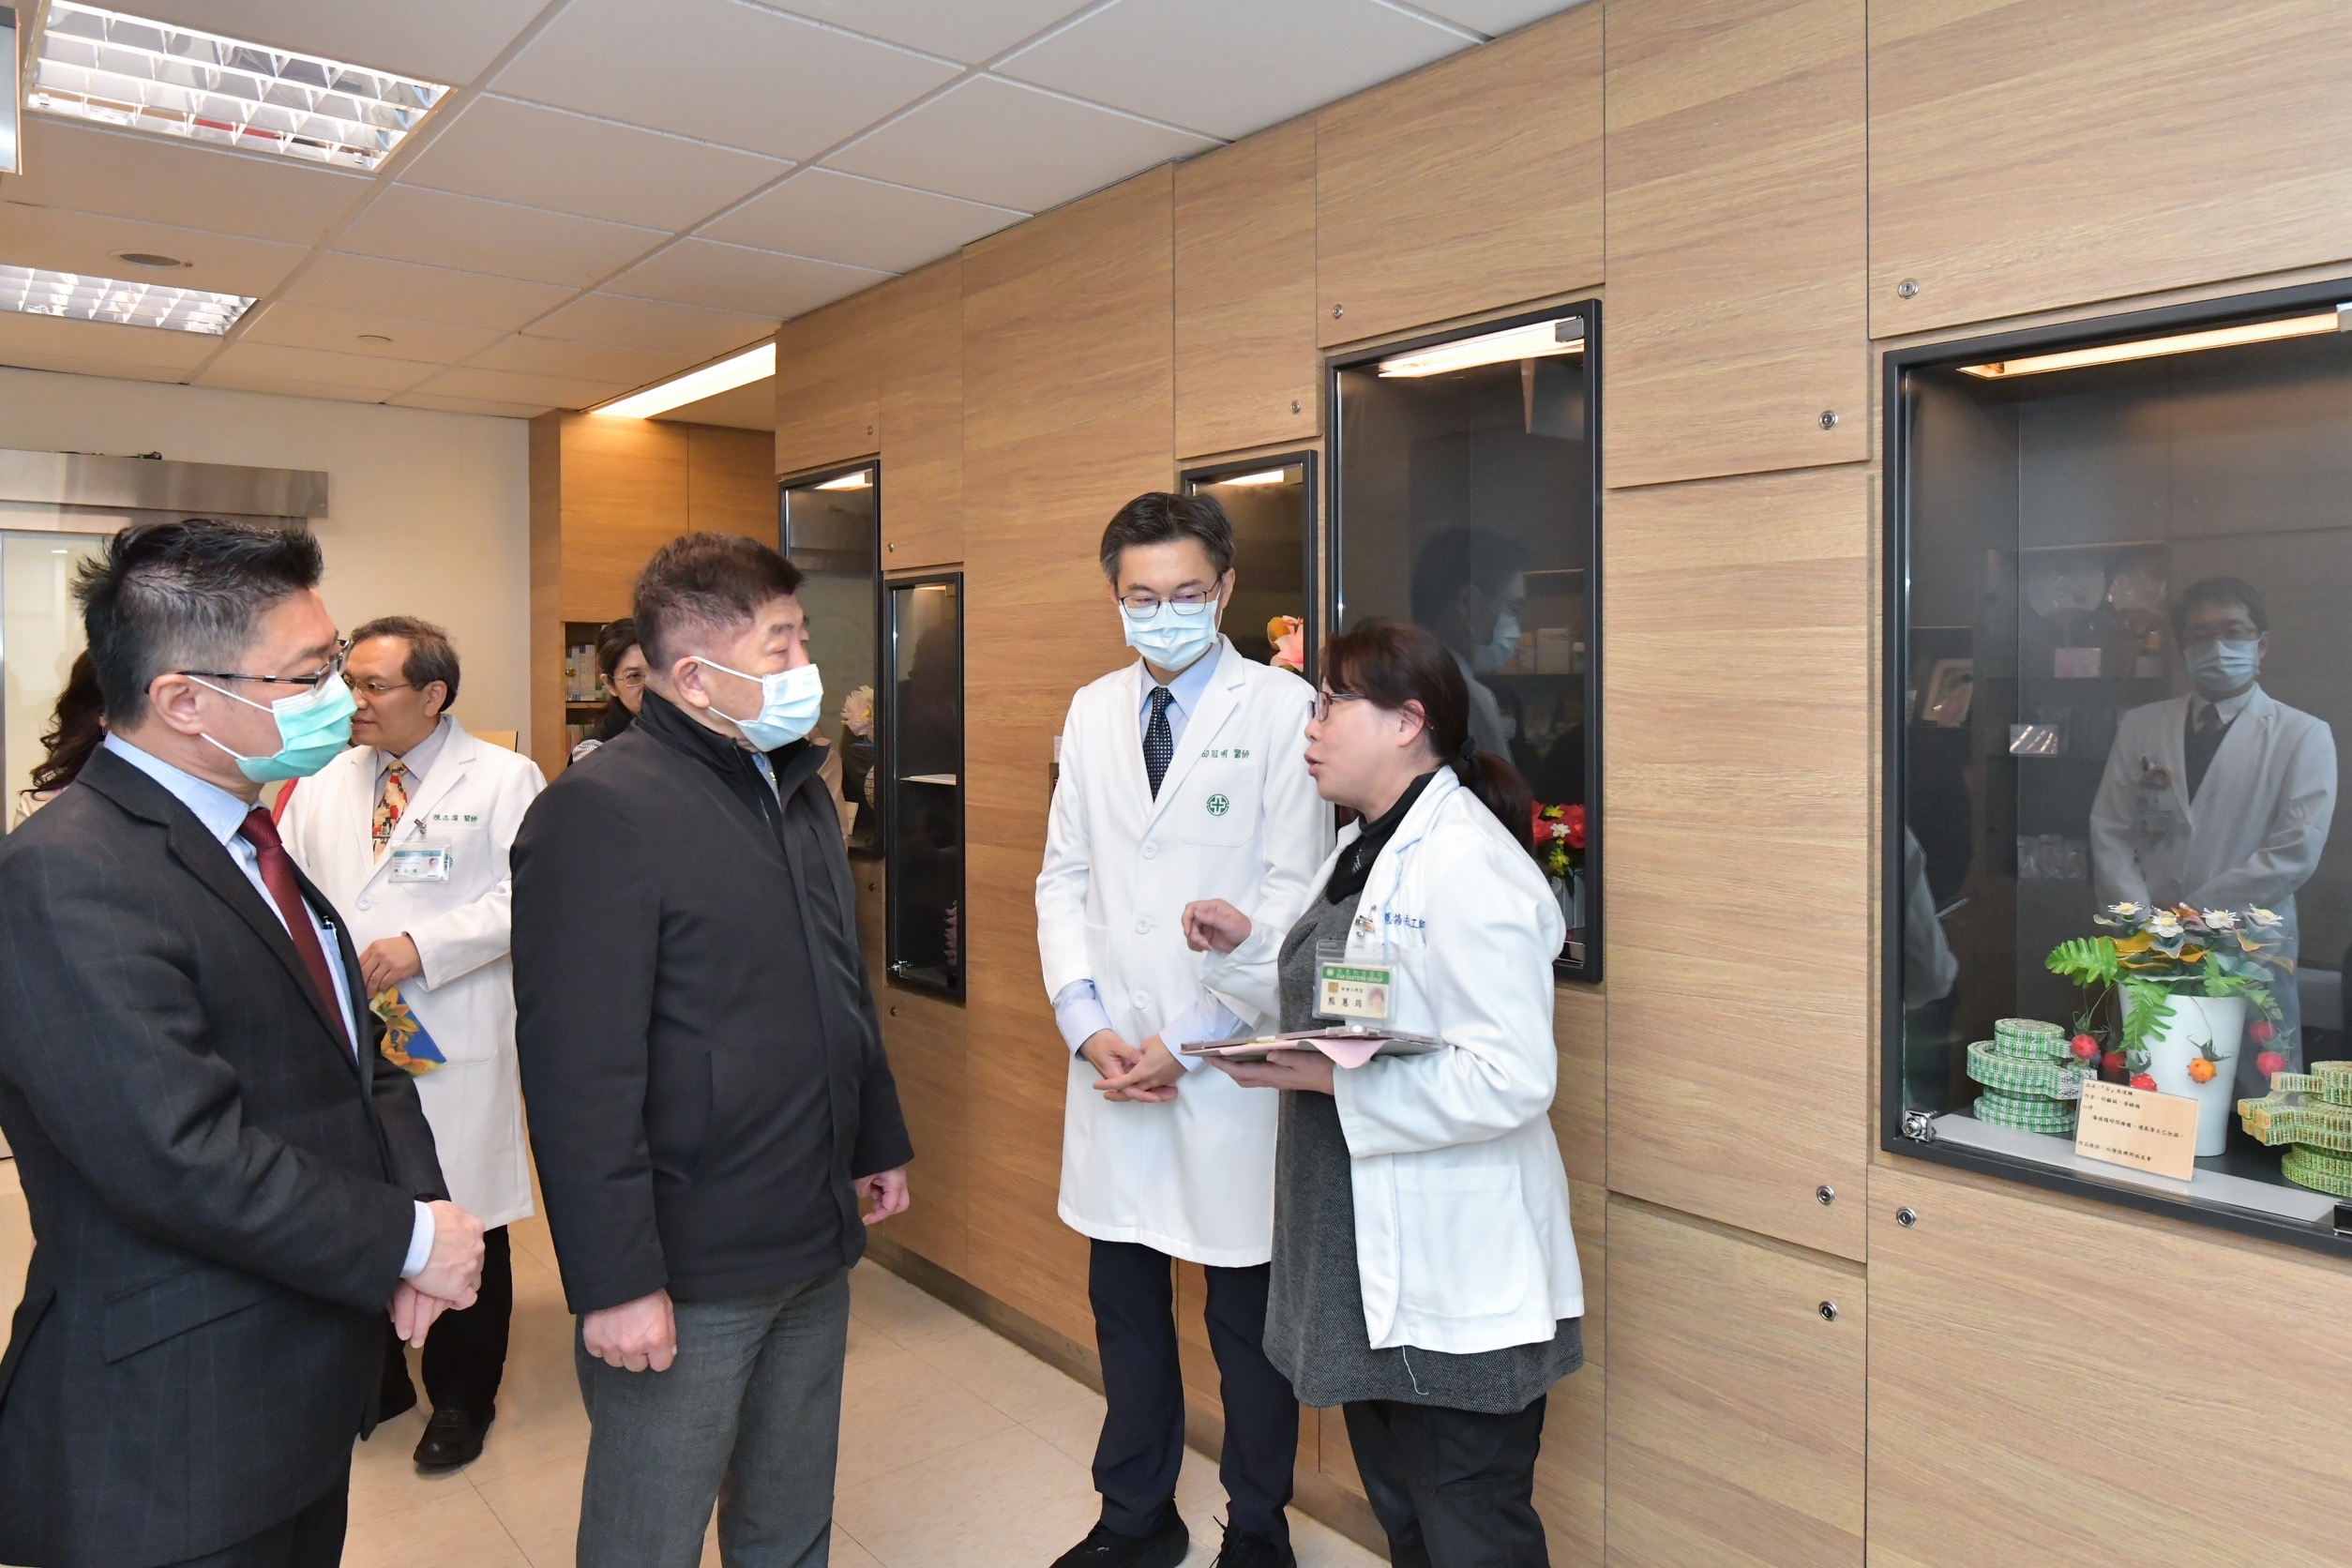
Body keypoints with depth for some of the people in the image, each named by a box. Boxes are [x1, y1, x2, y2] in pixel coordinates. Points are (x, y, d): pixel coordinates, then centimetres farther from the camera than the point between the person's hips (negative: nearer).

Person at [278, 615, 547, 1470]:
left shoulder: (503, 779, -4)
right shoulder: (324, 783, 13)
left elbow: (528, 896, -11)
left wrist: (425, 946, -18)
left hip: (453, 1044, -4)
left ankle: (461, 1399, 25)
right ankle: (375, 1378, 35)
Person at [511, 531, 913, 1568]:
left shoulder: (800, 790, 10)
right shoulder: (598, 814, -18)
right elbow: (578, 1074, -21)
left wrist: (877, 1142, 21)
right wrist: (614, 1282, -20)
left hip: (815, 1248, 8)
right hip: (685, 1276, -7)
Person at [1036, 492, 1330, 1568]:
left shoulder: (1282, 709, -7)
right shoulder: (1091, 712, 8)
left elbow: (1291, 893, -11)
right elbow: (1063, 879, 10)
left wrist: (1187, 1039, -13)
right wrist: (1087, 1025, -3)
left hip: (1229, 1066, -4)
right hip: (1109, 1062, 4)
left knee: (1246, 1313, 10)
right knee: (1122, 1299, 16)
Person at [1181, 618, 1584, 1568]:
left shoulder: (1468, 862, -22)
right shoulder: (1362, 846, 10)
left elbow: (1513, 1080, -28)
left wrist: (1328, 1079, -26)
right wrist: (1247, 946, 5)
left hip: (1453, 1281, -10)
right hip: (1366, 1266, 10)